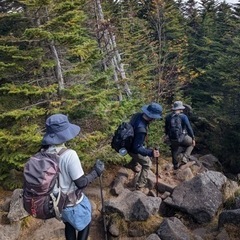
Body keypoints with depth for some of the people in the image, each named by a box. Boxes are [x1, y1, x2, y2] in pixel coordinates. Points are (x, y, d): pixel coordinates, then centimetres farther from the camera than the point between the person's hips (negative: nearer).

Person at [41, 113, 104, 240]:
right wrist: (96, 172, -12)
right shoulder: (69, 155, -32)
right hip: (73, 202, -6)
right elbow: (81, 183, -25)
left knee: (69, 224, 31)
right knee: (85, 223, 25)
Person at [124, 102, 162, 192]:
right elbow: (137, 148, -37)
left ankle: (132, 165, 56)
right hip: (133, 149, -8)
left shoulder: (138, 115, -18)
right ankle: (140, 186, 21)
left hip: (130, 143, 8)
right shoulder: (141, 129, -43)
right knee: (147, 164, 11)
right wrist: (151, 153, -46)